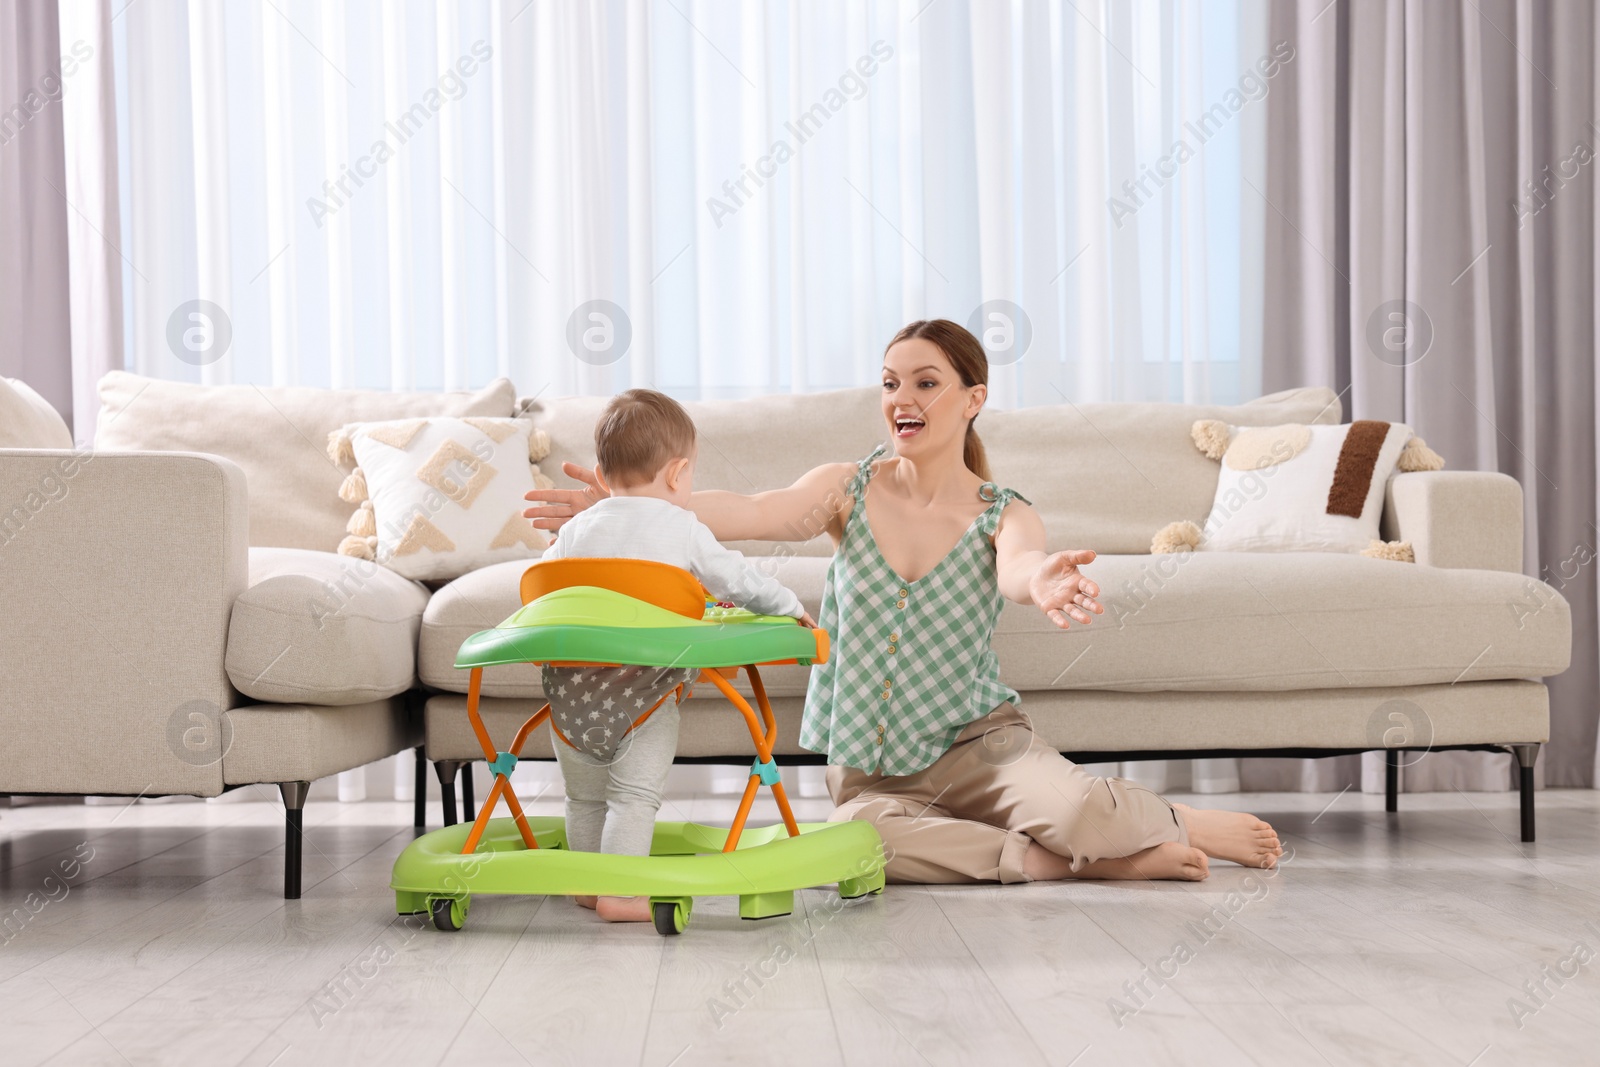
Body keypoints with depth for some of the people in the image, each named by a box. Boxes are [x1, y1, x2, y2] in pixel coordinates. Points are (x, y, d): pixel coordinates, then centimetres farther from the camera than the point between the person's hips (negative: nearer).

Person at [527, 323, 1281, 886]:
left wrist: (1045, 583, -54)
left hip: (975, 742, -1)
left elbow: (1019, 564, -28)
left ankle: (1176, 826, 5)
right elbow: (753, 513, -17)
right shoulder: (849, 489, 0)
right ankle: (1073, 859, -20)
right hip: (870, 765, 1)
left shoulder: (1003, 515, -4)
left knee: (1073, 808, -32)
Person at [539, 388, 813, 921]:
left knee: (584, 797, 18)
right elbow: (739, 581, 7)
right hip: (644, 689, -4)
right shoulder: (683, 529, 1)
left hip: (570, 687, 5)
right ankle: (621, 894, -4)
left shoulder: (575, 529, 11)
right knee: (634, 796, -1)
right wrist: (791, 608, 23)